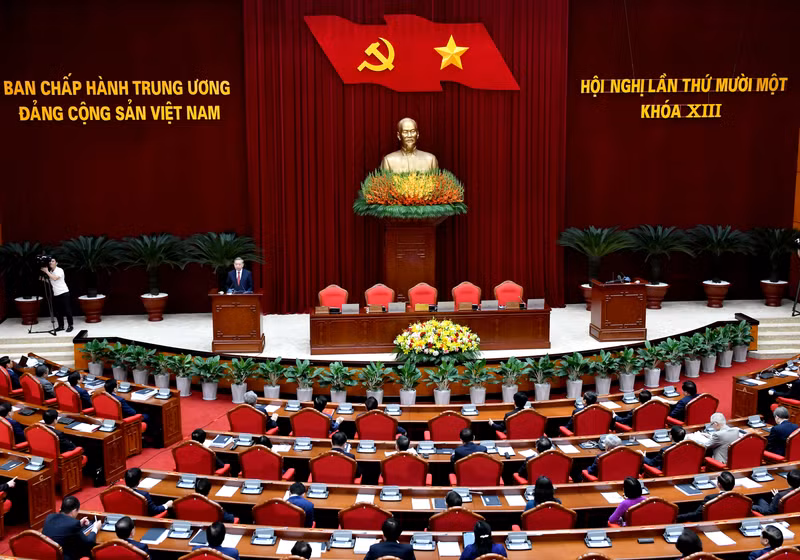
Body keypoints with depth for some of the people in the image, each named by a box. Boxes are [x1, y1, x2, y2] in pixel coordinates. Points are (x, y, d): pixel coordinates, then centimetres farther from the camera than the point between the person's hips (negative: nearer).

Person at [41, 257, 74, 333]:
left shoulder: (59, 270, -8)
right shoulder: (50, 272, 12)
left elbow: (55, 278, -25)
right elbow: (50, 282, 17)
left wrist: (46, 271, -19)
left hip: (64, 293, -7)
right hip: (56, 294, 7)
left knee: (67, 310, -4)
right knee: (57, 311, 6)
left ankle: (70, 326, 2)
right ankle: (61, 326, 14)